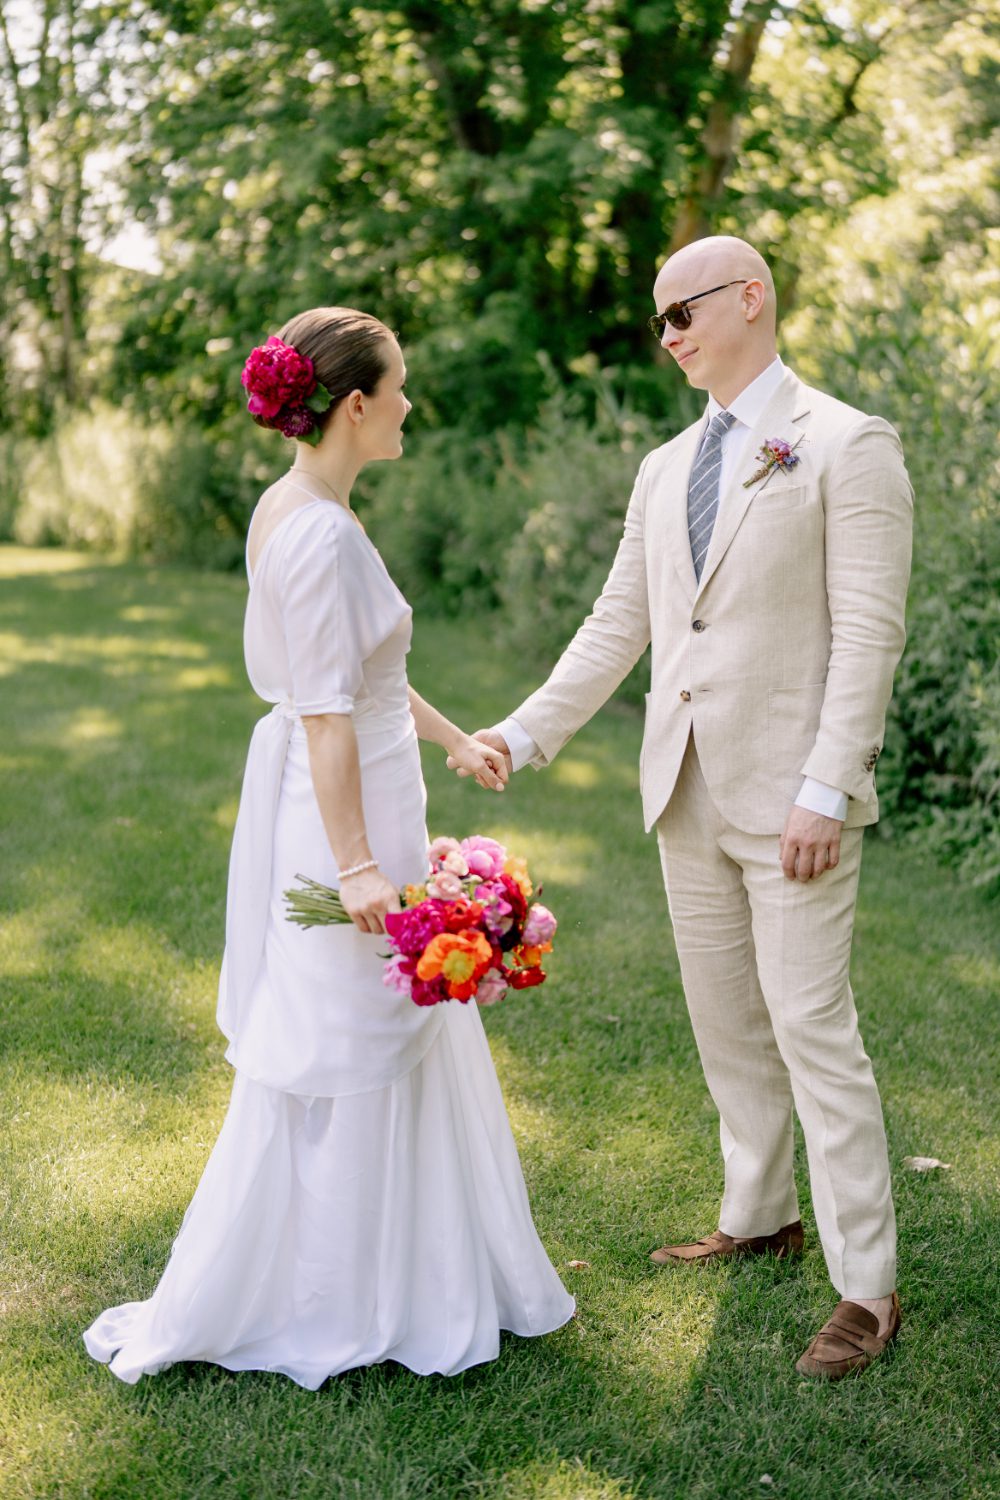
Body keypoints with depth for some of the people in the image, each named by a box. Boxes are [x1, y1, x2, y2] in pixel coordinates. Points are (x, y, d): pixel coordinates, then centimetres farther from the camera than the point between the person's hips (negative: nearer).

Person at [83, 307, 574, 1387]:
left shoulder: (295, 510, 10)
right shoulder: (319, 532, -21)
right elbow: (326, 712, -24)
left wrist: (452, 739, 28)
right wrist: (356, 865, -24)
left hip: (348, 798, 10)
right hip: (344, 811, -10)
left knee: (394, 1039, 20)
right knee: (339, 1054, 2)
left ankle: (406, 1275, 36)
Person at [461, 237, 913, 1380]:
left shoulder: (846, 447, -7)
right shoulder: (665, 469, 13)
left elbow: (869, 634, -13)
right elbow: (618, 625, 15)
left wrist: (827, 791, -19)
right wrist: (522, 734, 7)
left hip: (791, 797, -7)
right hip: (687, 791, 7)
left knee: (811, 1028, -4)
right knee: (725, 1022, 15)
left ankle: (866, 1288, 7)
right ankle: (758, 1218, 33)